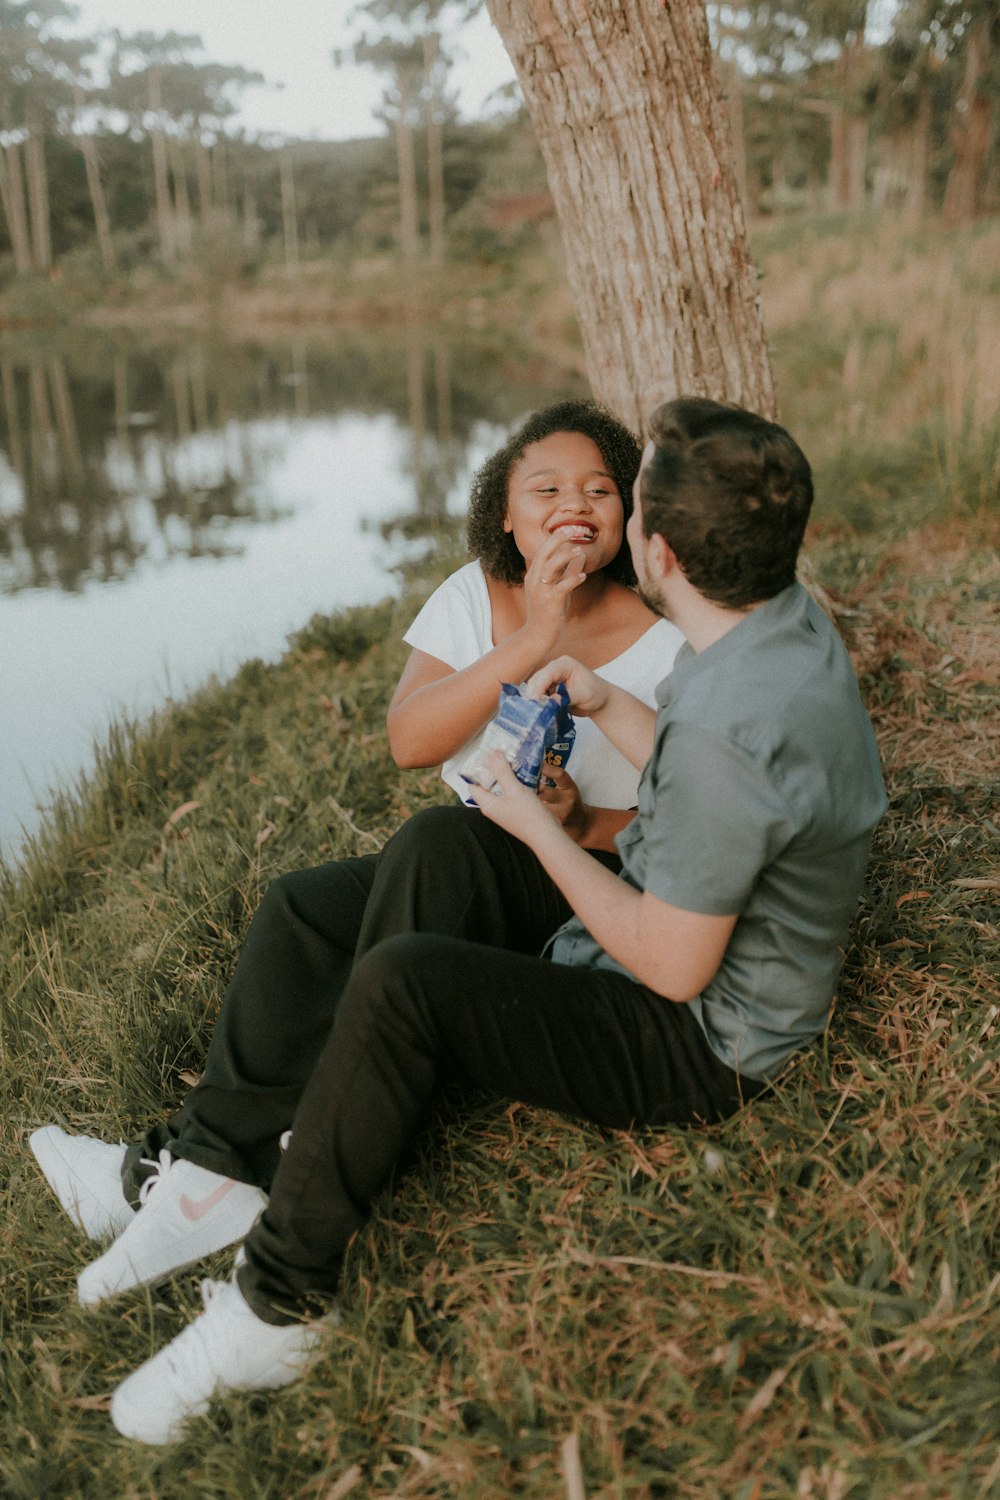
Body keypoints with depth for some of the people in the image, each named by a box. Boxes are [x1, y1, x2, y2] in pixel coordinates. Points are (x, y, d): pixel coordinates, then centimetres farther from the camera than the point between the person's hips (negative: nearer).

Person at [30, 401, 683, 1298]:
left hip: (596, 899, -4)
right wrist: (526, 645, -24)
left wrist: (581, 822, -24)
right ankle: (214, 1156, -15)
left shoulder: (667, 645, -8)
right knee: (299, 909, -20)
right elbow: (408, 739, -13)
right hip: (466, 885, 5)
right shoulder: (475, 595, 2)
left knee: (439, 839, -33)